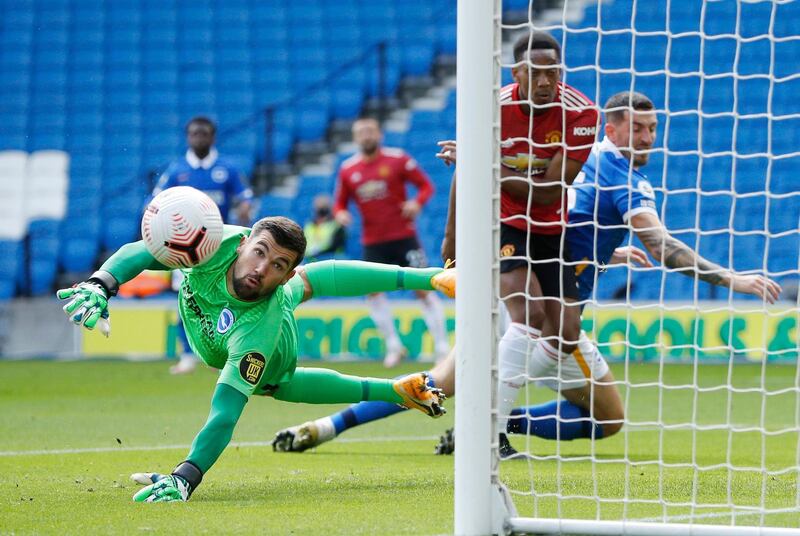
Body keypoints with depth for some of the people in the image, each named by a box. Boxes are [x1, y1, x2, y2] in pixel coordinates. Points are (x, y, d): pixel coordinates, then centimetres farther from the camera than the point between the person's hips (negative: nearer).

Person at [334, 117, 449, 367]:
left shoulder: (398, 159, -5)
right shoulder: (348, 170, 3)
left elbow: (426, 185, -1)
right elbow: (340, 203, 13)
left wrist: (417, 203, -20)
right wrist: (340, 214, -10)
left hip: (404, 236, -3)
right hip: (372, 241, 3)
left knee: (423, 289, -6)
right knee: (373, 290, -3)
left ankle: (442, 346, 1)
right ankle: (393, 346, 12)